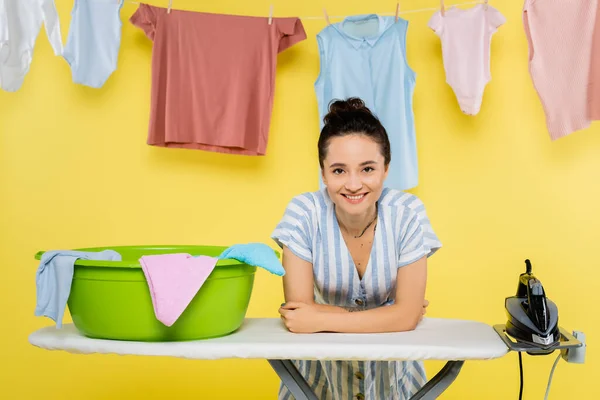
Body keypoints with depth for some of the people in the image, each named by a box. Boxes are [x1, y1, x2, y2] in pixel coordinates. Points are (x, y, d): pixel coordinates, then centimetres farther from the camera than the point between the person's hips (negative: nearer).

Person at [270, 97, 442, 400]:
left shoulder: (408, 213, -15)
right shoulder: (303, 213, -16)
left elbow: (407, 316, -17)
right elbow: (298, 311, -19)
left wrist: (322, 320, -22)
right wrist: (385, 318, -18)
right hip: (322, 364, -1)